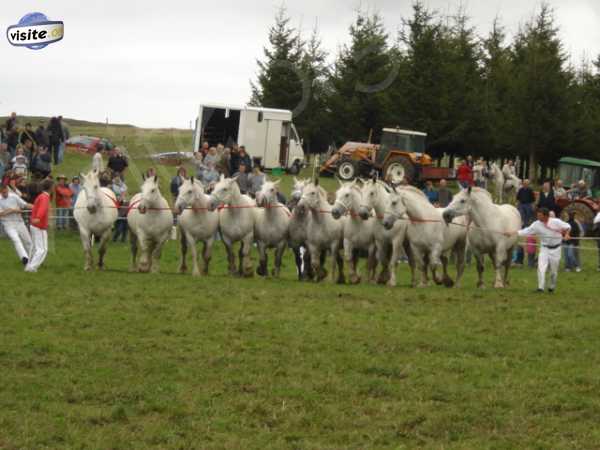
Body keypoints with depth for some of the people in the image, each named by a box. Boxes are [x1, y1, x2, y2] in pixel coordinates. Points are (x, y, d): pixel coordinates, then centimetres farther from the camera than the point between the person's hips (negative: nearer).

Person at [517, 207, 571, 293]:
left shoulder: (556, 222, -13)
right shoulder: (536, 224, -8)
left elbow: (567, 227, -1)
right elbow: (526, 231, -6)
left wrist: (566, 234, -17)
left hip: (555, 248, -1)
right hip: (544, 248, 1)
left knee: (554, 270, 7)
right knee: (541, 268, -15)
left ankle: (552, 287, 28)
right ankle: (541, 287, -13)